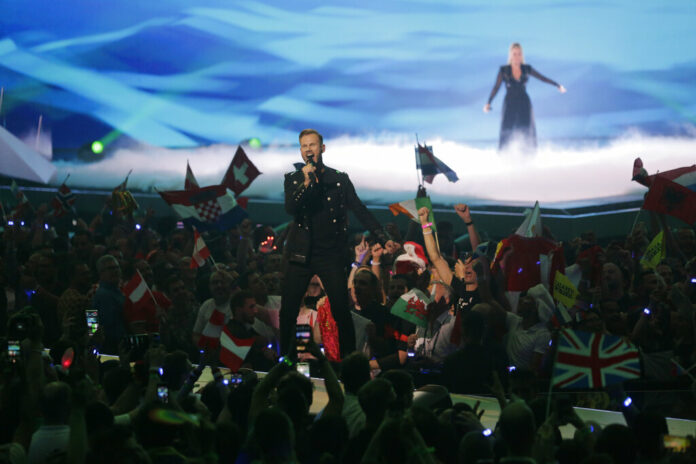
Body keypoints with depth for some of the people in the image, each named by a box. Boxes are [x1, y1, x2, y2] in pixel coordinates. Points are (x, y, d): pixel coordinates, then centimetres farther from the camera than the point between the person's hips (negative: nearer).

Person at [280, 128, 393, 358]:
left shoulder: (339, 179, 5)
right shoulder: (293, 179, 6)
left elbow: (360, 210, 6)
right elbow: (290, 208, -10)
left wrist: (383, 238, -1)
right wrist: (306, 182, -23)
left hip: (331, 254, -1)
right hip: (301, 253, 1)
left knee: (341, 311, -6)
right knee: (288, 311, 1)